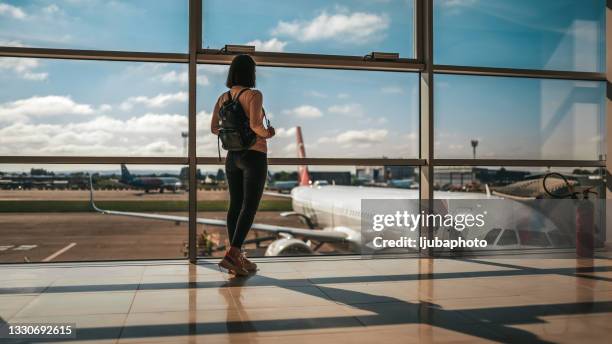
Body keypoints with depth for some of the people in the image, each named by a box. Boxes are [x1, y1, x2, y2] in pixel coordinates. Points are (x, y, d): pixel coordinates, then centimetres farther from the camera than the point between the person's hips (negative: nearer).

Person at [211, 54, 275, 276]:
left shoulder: (223, 97, 6)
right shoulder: (254, 95, -13)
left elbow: (213, 128, 7)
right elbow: (255, 125, -25)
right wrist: (267, 134, -4)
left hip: (233, 156, 7)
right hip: (254, 157, -7)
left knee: (235, 205, 9)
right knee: (250, 207, -7)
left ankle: (237, 258, 11)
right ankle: (231, 255, -18)